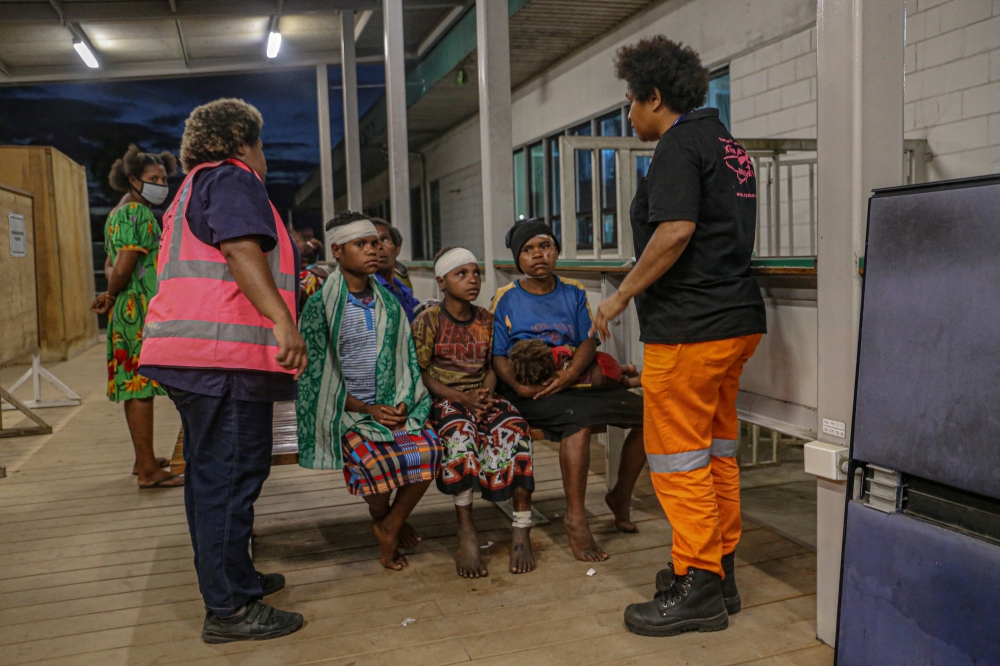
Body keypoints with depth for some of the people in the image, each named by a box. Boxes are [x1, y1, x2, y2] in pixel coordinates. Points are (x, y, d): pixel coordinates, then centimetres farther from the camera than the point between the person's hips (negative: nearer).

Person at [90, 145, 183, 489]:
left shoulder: (119, 212, 19)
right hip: (141, 310, -10)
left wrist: (111, 294, 4)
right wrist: (112, 296, -2)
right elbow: (121, 270, -19)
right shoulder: (138, 214, -13)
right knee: (141, 387, -9)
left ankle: (144, 459, 25)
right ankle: (148, 471, -5)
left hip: (127, 310, 10)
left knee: (133, 385, 15)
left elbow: (112, 265, 21)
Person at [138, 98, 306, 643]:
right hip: (225, 352, -11)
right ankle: (229, 608, -2)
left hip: (194, 352, 11)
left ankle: (229, 580, 30)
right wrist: (283, 321, -29)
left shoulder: (196, 186, 29)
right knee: (231, 475, -8)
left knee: (211, 472, 17)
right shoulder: (233, 179, -4)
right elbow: (242, 251, -20)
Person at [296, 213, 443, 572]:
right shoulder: (320, 306, -4)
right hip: (346, 410, -4)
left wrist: (402, 404, -6)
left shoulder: (389, 302, 11)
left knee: (427, 448, -24)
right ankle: (382, 517, 3)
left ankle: (390, 528, -3)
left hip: (393, 407, 4)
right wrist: (369, 410, -14)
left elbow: (406, 361, 13)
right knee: (373, 460, -31)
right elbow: (318, 374, -6)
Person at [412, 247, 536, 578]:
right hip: (443, 400, -3)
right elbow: (421, 374, -5)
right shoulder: (429, 320, -1)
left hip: (482, 397, 3)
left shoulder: (486, 319, 12)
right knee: (460, 430, -37)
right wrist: (462, 398, -17)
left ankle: (522, 531, -29)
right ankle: (466, 531, -30)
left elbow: (492, 367, 14)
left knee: (513, 427, -28)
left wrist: (485, 394, -9)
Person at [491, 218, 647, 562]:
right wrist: (518, 386, -21)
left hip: (575, 382, 5)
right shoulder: (506, 299, 6)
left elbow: (589, 340, 3)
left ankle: (620, 495, 9)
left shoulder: (574, 293, 15)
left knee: (647, 412, -10)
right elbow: (498, 356, 0)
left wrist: (572, 373, -17)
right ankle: (575, 519, -30)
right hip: (528, 390, -4)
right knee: (579, 417, -36)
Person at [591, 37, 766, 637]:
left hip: (689, 327, -10)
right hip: (738, 318, 10)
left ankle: (698, 587, 6)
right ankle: (721, 570, 27)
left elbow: (676, 230, -24)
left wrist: (621, 297, -14)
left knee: (679, 457, -2)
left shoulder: (679, 144, -10)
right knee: (718, 449, 16)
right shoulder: (728, 145, 19)